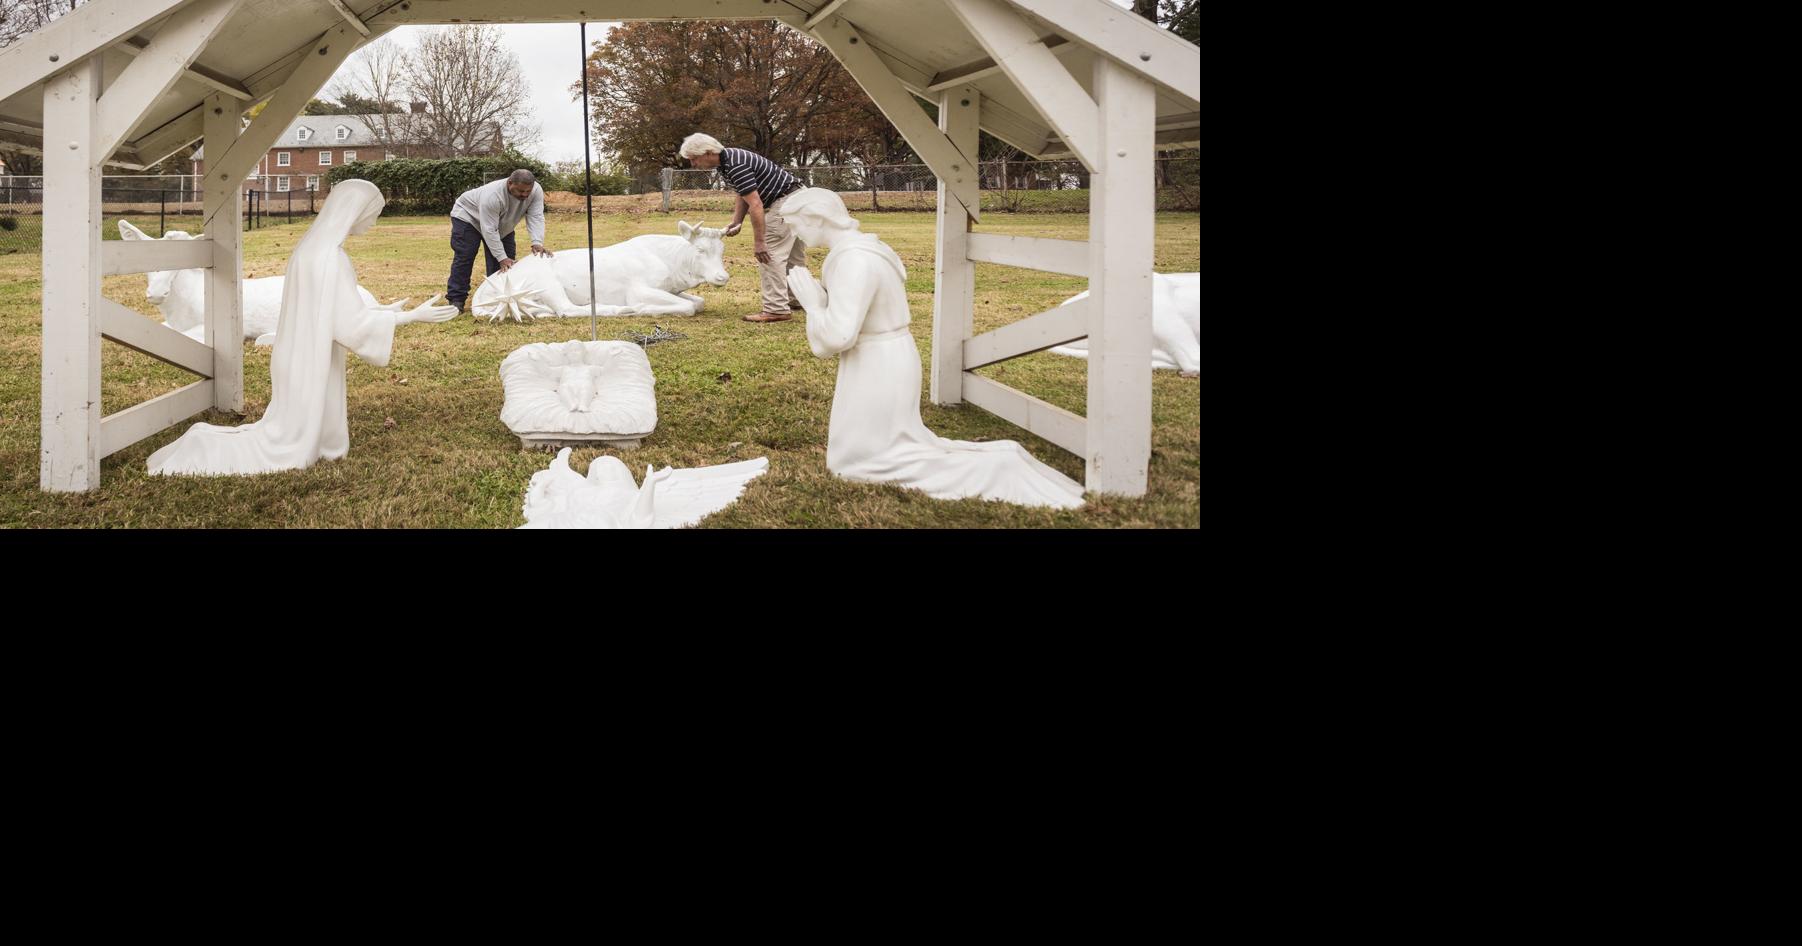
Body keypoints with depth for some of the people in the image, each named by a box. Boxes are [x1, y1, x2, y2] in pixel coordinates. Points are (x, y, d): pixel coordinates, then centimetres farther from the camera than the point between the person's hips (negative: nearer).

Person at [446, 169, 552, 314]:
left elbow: (535, 218, -32)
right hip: (469, 215, -6)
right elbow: (489, 230, -39)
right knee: (464, 258, -12)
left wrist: (537, 243, -47)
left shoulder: (536, 191, -28)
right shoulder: (492, 196, -42)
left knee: (508, 263, -2)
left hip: (502, 224, 6)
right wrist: (502, 258, -42)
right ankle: (456, 300, -8)